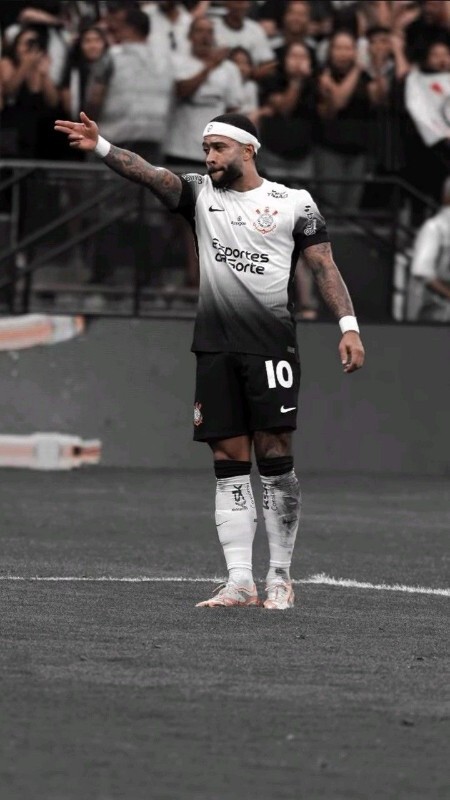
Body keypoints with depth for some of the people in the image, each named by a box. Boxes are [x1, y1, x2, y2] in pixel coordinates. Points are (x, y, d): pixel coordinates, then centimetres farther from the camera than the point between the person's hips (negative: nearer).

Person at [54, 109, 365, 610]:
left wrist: (348, 326, -5)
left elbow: (324, 266, 4)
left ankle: (280, 576, 3)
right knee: (229, 463, 1)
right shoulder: (200, 194, 11)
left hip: (271, 346, -3)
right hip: (215, 349, 3)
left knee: (274, 459, -5)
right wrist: (100, 147, -21)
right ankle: (240, 581, -1)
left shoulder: (293, 202, 4)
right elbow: (149, 174, -4)